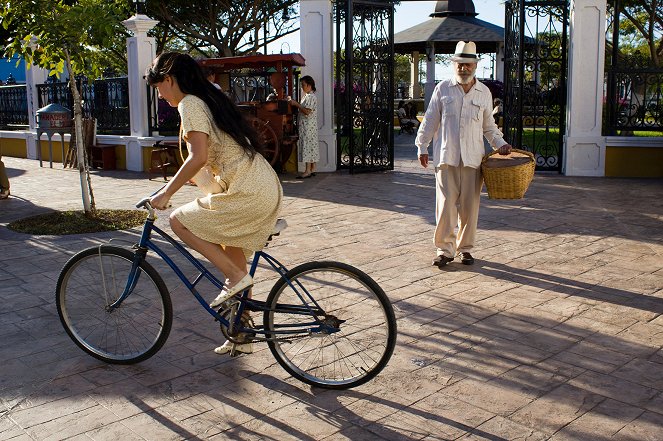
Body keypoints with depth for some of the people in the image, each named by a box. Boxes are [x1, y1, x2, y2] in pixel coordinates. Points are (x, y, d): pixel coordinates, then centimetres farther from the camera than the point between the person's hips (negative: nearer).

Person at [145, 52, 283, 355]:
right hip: (267, 190, 10)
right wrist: (174, 185, 29)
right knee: (233, 260, 17)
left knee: (180, 221, 1)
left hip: (248, 195, -10)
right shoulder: (211, 100, 21)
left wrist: (167, 192, -11)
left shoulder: (190, 104, -8)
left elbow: (198, 158, -20)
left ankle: (236, 278, -1)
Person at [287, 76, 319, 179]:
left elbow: (307, 111, -23)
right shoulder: (307, 96, 18)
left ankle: (308, 171, -11)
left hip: (308, 126, -10)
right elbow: (303, 109, 19)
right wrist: (295, 103, 8)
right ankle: (312, 169, 13)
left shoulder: (311, 97, -14)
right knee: (312, 146, 10)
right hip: (306, 126, 10)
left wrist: (296, 104, -18)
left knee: (307, 146, -10)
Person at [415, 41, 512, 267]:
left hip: (473, 157, 2)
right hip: (446, 156, -2)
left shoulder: (484, 92, 12)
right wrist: (422, 147, 3)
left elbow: (488, 125, 21)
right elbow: (430, 120, 8)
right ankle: (445, 249, 4)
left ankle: (465, 248, 17)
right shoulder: (443, 89, 7)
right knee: (446, 204, -5)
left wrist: (500, 144, 8)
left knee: (470, 205, 4)